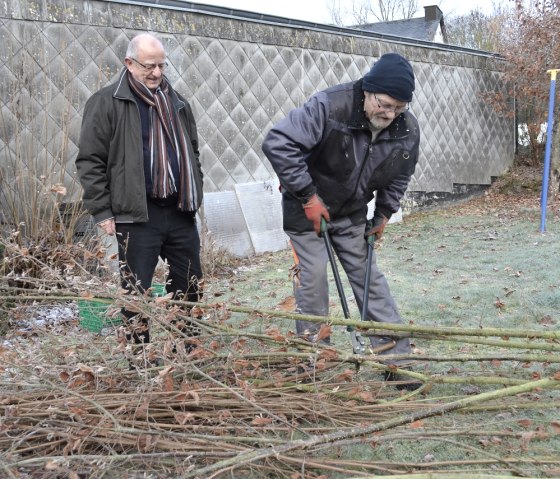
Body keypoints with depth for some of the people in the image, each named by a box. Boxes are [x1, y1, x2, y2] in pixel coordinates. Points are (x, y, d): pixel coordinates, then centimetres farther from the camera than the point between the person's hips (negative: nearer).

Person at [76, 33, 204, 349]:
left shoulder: (177, 102, 13)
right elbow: (90, 161, -6)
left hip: (181, 212, 6)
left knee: (190, 288, 12)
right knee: (137, 292, 2)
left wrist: (196, 196, 16)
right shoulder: (107, 103, -5)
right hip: (137, 216, -5)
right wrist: (103, 212, -10)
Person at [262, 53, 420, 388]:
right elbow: (277, 143, -31)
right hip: (308, 208, -4)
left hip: (353, 213, 5)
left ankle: (396, 356, 12)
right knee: (313, 278, -6)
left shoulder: (408, 130, -12)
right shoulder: (328, 107, -30)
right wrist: (308, 196, -28)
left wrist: (384, 214, 3)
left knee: (369, 276, 6)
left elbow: (400, 177, 8)